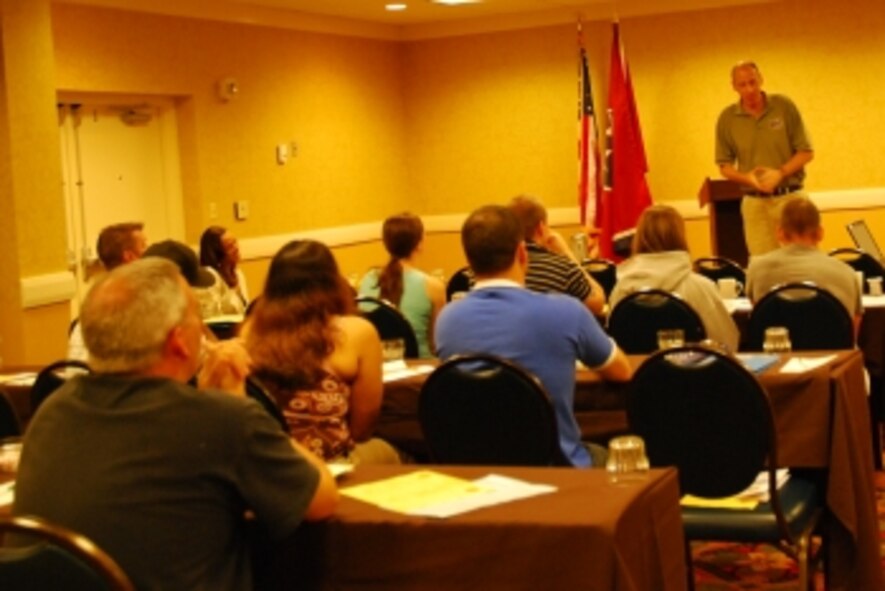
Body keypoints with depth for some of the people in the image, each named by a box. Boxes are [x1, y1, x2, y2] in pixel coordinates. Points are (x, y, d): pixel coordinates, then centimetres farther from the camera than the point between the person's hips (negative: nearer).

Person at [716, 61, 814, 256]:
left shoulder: (784, 106, -2)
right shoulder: (727, 118, 1)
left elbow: (806, 152, 0)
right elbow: (724, 166, 6)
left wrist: (780, 173, -15)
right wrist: (747, 178, -14)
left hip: (790, 197, -1)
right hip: (755, 202, 1)